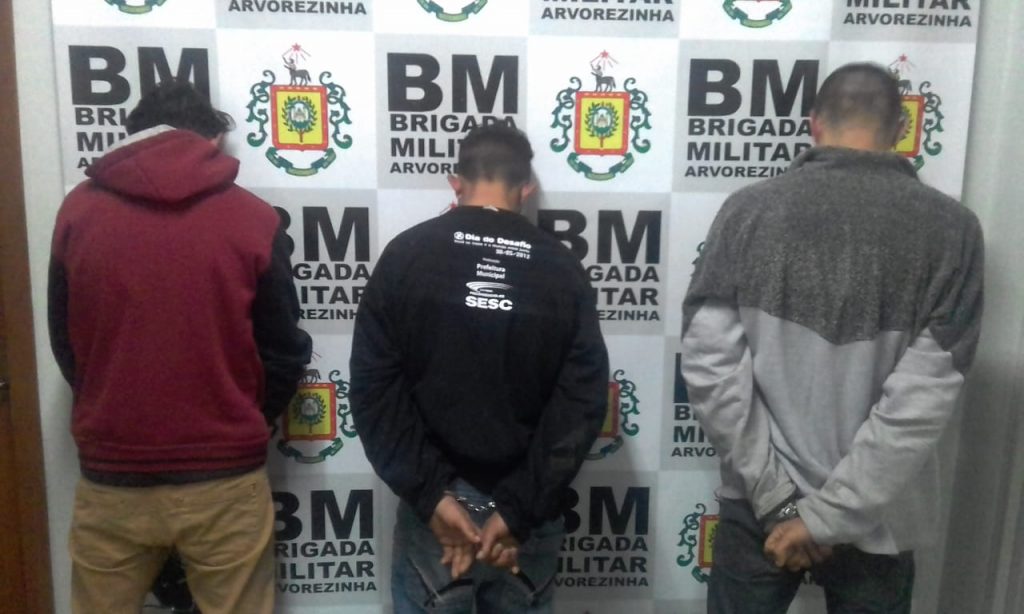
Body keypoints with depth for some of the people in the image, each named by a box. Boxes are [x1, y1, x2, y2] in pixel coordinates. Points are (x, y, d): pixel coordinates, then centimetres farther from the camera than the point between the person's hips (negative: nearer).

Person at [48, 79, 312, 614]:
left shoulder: (78, 210, -3)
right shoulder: (253, 219, -9)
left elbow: (64, 344, 7)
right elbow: (284, 352, -3)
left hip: (111, 479, 2)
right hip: (225, 482, -1)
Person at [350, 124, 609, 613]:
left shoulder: (407, 254, -4)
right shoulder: (562, 268, -3)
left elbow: (374, 387, -10)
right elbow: (583, 403, -9)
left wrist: (432, 495, -10)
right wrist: (518, 510, -10)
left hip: (433, 504, -1)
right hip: (531, 516, 1)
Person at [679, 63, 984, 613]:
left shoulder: (749, 209, -8)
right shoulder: (951, 228, -8)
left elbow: (709, 362, -14)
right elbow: (924, 397, -15)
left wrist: (775, 497, -9)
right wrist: (826, 515, -12)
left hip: (757, 506, 0)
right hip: (875, 519, 0)